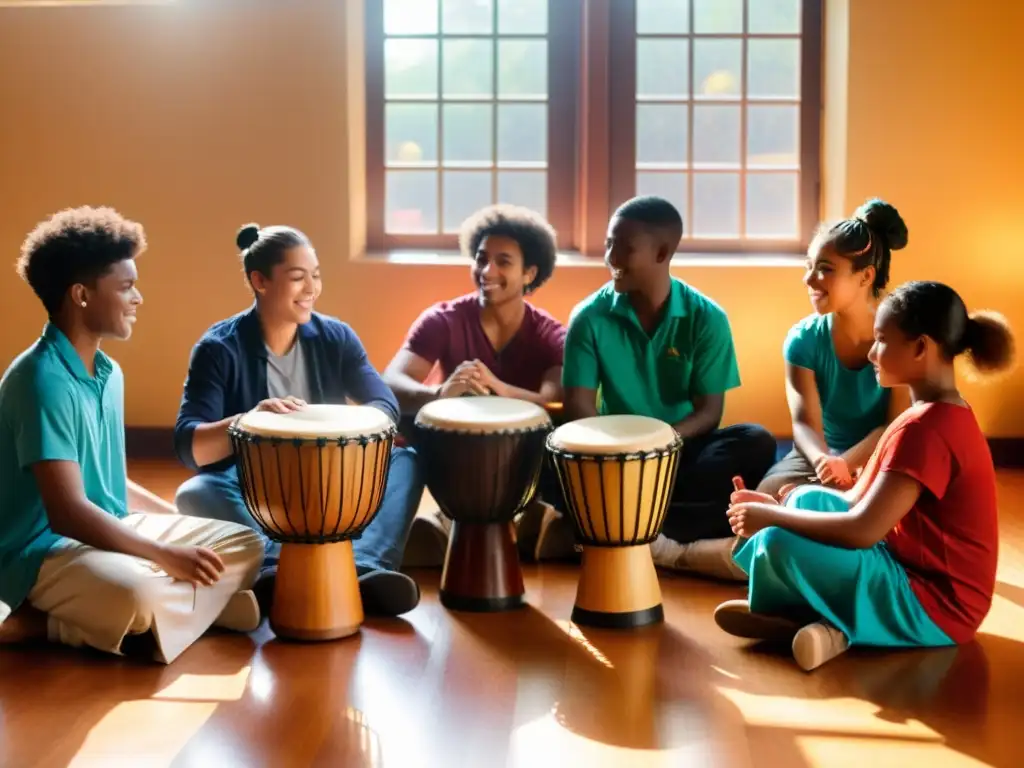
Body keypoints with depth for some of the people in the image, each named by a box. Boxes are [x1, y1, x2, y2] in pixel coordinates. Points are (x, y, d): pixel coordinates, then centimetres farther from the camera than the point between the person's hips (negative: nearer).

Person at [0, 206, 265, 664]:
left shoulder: (108, 372, 10)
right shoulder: (42, 380, -20)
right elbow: (68, 512, -25)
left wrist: (180, 524, 10)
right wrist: (166, 554, -23)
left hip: (108, 529, 10)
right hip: (41, 549, -10)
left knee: (243, 545, 3)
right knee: (134, 593, -40)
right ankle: (39, 620, -10)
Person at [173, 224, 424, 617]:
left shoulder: (335, 337, 0)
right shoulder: (219, 348, -11)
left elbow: (387, 407, -8)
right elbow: (189, 447, -19)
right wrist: (249, 421, -38)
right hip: (249, 489, -3)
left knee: (405, 460, -20)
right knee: (195, 494, -33)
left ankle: (365, 569, -44)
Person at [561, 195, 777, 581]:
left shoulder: (706, 318, -5)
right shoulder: (590, 317, -4)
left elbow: (709, 412, -7)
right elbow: (579, 406, -9)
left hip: (683, 448, 1)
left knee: (756, 444, -29)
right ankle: (679, 545, -36)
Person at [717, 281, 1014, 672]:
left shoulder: (926, 428, -22)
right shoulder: (940, 414, 10)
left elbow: (862, 531, -26)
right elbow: (865, 502, 14)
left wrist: (771, 516, -14)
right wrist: (778, 506, 6)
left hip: (931, 606, -11)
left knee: (779, 543, -26)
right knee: (807, 498, 13)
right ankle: (824, 620, -2)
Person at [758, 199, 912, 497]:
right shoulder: (803, 339, -8)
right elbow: (804, 423, -16)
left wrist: (845, 464, -31)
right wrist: (824, 461, -40)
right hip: (821, 455, 3)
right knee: (768, 496, -26)